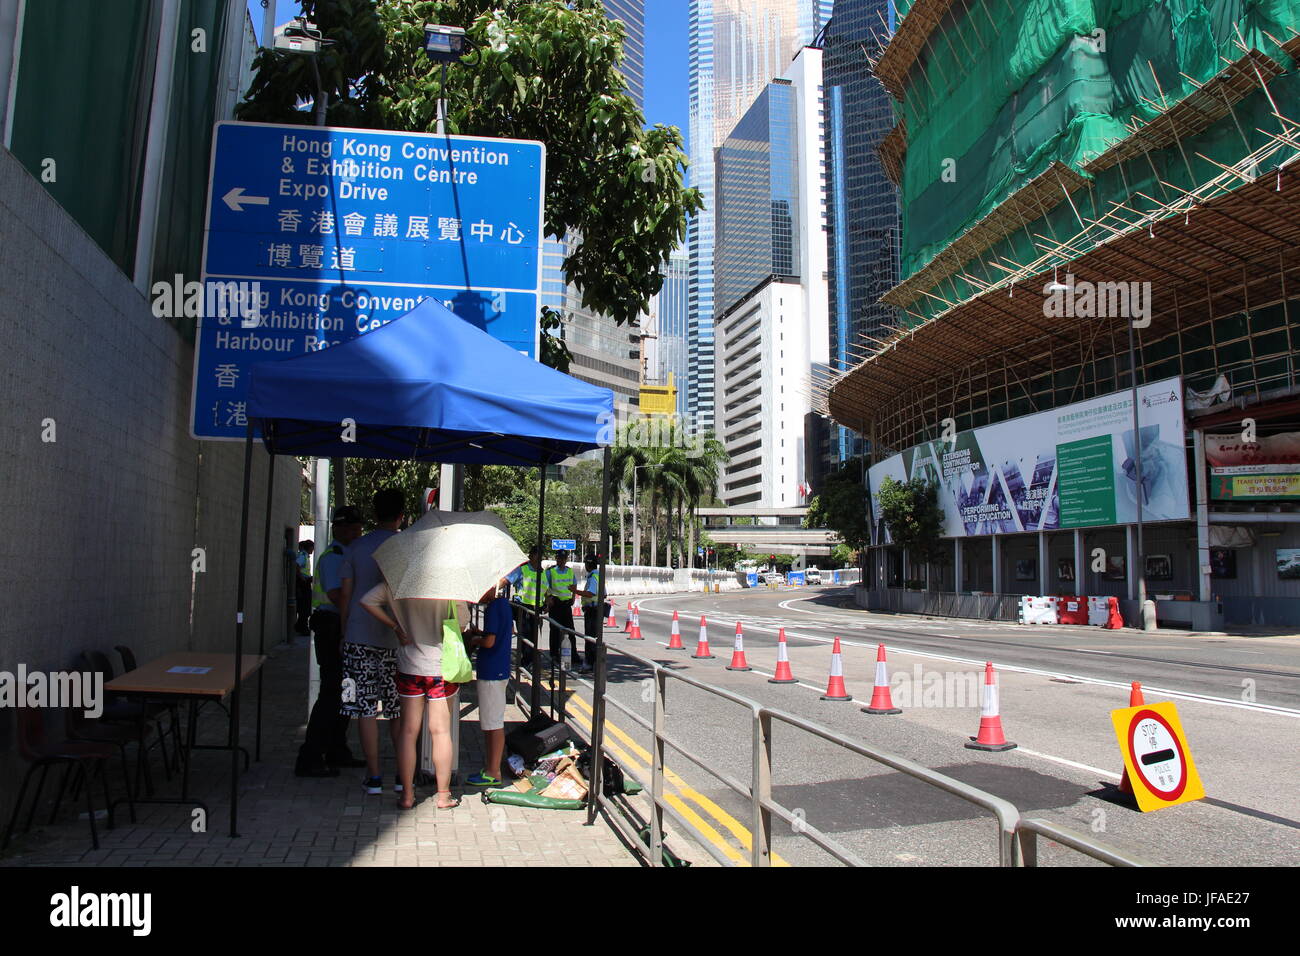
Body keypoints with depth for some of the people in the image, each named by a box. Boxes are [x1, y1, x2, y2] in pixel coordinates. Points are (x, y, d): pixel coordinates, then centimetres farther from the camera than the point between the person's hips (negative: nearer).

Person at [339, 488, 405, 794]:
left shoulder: (356, 548, 3)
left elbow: (345, 596, 5)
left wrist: (344, 634, 14)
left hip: (360, 639, 0)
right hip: (398, 639, 0)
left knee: (366, 709, 5)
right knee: (400, 710, 10)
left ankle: (373, 777, 7)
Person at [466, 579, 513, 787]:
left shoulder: (494, 608, -19)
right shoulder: (504, 605, 10)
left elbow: (489, 642, -24)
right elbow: (511, 630, 26)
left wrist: (474, 640, -4)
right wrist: (481, 635, 20)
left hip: (492, 673, -10)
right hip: (499, 670, 10)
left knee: (493, 724, -2)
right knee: (490, 723, 17)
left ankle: (494, 773, 5)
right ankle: (489, 767, 25)